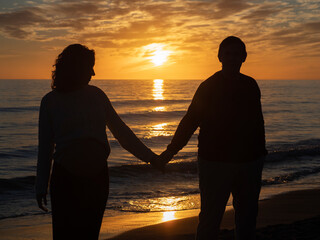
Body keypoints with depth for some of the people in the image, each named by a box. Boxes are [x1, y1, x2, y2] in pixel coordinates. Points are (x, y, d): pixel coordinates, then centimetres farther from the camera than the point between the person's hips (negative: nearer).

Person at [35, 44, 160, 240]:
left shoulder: (96, 95, 8)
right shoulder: (50, 101, 1)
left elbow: (120, 130, 13)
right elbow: (45, 148, 3)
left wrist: (149, 156, 11)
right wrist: (41, 187, 3)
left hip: (97, 175, 3)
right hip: (65, 177, -2)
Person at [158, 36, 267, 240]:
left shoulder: (250, 85, 9)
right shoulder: (208, 87, -4)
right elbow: (190, 121, -7)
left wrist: (261, 151, 18)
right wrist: (171, 150, -14)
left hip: (249, 162, 5)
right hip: (215, 162, -5)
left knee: (248, 215, 15)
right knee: (211, 217, -2)